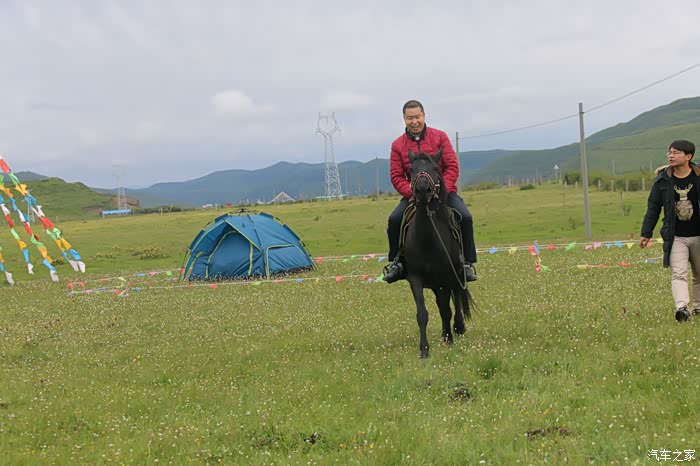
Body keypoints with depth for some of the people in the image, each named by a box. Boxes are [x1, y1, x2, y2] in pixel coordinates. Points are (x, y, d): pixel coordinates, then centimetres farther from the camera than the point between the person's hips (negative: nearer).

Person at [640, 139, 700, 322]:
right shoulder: (662, 180, 0)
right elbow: (653, 207, 7)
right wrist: (645, 233, 5)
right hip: (676, 238, 0)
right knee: (678, 273, -15)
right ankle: (682, 307, -26)